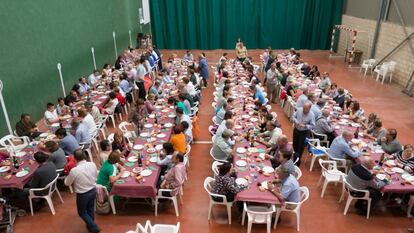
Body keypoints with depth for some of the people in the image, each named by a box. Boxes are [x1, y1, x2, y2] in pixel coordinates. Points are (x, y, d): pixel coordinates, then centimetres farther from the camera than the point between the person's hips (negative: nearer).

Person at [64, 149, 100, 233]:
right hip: (93, 190, 5)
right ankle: (90, 225, 46)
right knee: (91, 209, 26)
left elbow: (67, 183, -9)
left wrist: (68, 175, 8)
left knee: (82, 212, 20)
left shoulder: (74, 170, -28)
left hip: (82, 195, -5)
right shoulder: (92, 164, -15)